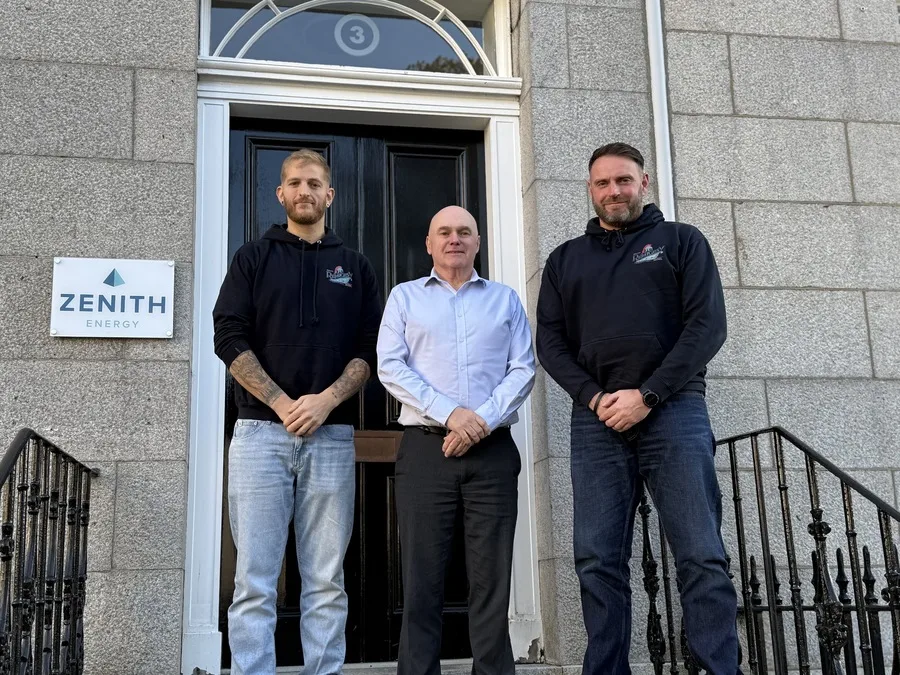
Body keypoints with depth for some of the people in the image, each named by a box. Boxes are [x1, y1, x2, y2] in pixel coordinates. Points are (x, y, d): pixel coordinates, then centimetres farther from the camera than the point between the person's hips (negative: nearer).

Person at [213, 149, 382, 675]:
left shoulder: (356, 268, 17)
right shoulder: (253, 259, 13)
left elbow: (371, 348, 7)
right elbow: (230, 339, 1)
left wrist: (327, 400, -10)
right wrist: (282, 404, -10)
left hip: (332, 435, 1)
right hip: (260, 430, -1)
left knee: (327, 582, 2)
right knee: (254, 580, -4)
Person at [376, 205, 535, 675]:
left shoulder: (505, 299, 17)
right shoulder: (405, 297, 14)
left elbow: (524, 370, 6)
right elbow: (390, 367, 1)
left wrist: (483, 419, -10)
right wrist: (449, 413, -12)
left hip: (493, 451, 1)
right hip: (425, 448, -1)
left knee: (491, 579, 0)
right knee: (421, 578, -2)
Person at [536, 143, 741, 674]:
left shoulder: (681, 242, 11)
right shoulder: (566, 260, 19)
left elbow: (708, 324, -1)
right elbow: (550, 340, 11)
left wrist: (647, 395, -10)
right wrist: (593, 398, -6)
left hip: (673, 411, -2)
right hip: (596, 421, 3)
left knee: (702, 558, -7)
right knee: (598, 561, -1)